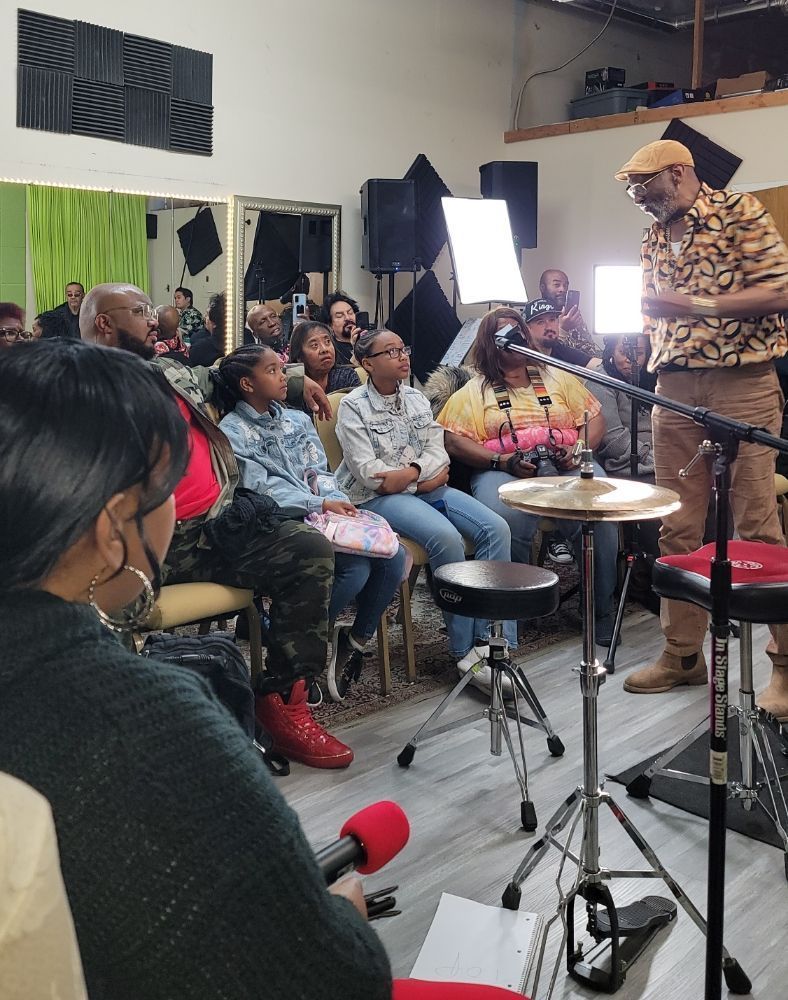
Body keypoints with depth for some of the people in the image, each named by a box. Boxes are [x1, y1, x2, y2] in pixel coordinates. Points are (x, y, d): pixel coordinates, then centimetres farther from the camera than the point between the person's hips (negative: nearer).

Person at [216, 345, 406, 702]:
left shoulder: (298, 420, 20)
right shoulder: (232, 431, -1)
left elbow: (320, 472, 12)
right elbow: (260, 491, -11)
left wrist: (335, 502, -11)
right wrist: (320, 505, -18)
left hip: (324, 517, 7)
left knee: (393, 557, -15)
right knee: (356, 569, -27)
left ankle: (357, 637, 8)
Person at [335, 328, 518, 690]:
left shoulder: (416, 399, 16)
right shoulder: (353, 406, -2)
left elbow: (438, 452, 7)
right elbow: (368, 472, -12)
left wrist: (410, 473, -15)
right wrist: (426, 478, -10)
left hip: (426, 487, 6)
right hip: (380, 497, -6)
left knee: (495, 528, -17)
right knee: (446, 536, -33)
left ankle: (493, 642, -17)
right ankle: (466, 650, -21)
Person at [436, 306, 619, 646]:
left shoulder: (557, 377, 23)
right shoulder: (475, 391, 14)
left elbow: (595, 419, 16)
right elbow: (453, 440, 1)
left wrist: (578, 450, -6)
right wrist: (502, 461, -14)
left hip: (565, 466, 2)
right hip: (503, 471, -2)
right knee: (506, 520, -37)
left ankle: (601, 608, -13)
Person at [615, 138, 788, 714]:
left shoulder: (739, 213, -2)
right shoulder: (654, 239, 17)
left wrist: (695, 305, -15)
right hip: (674, 389, 6)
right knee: (678, 529, 6)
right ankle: (683, 653, 17)